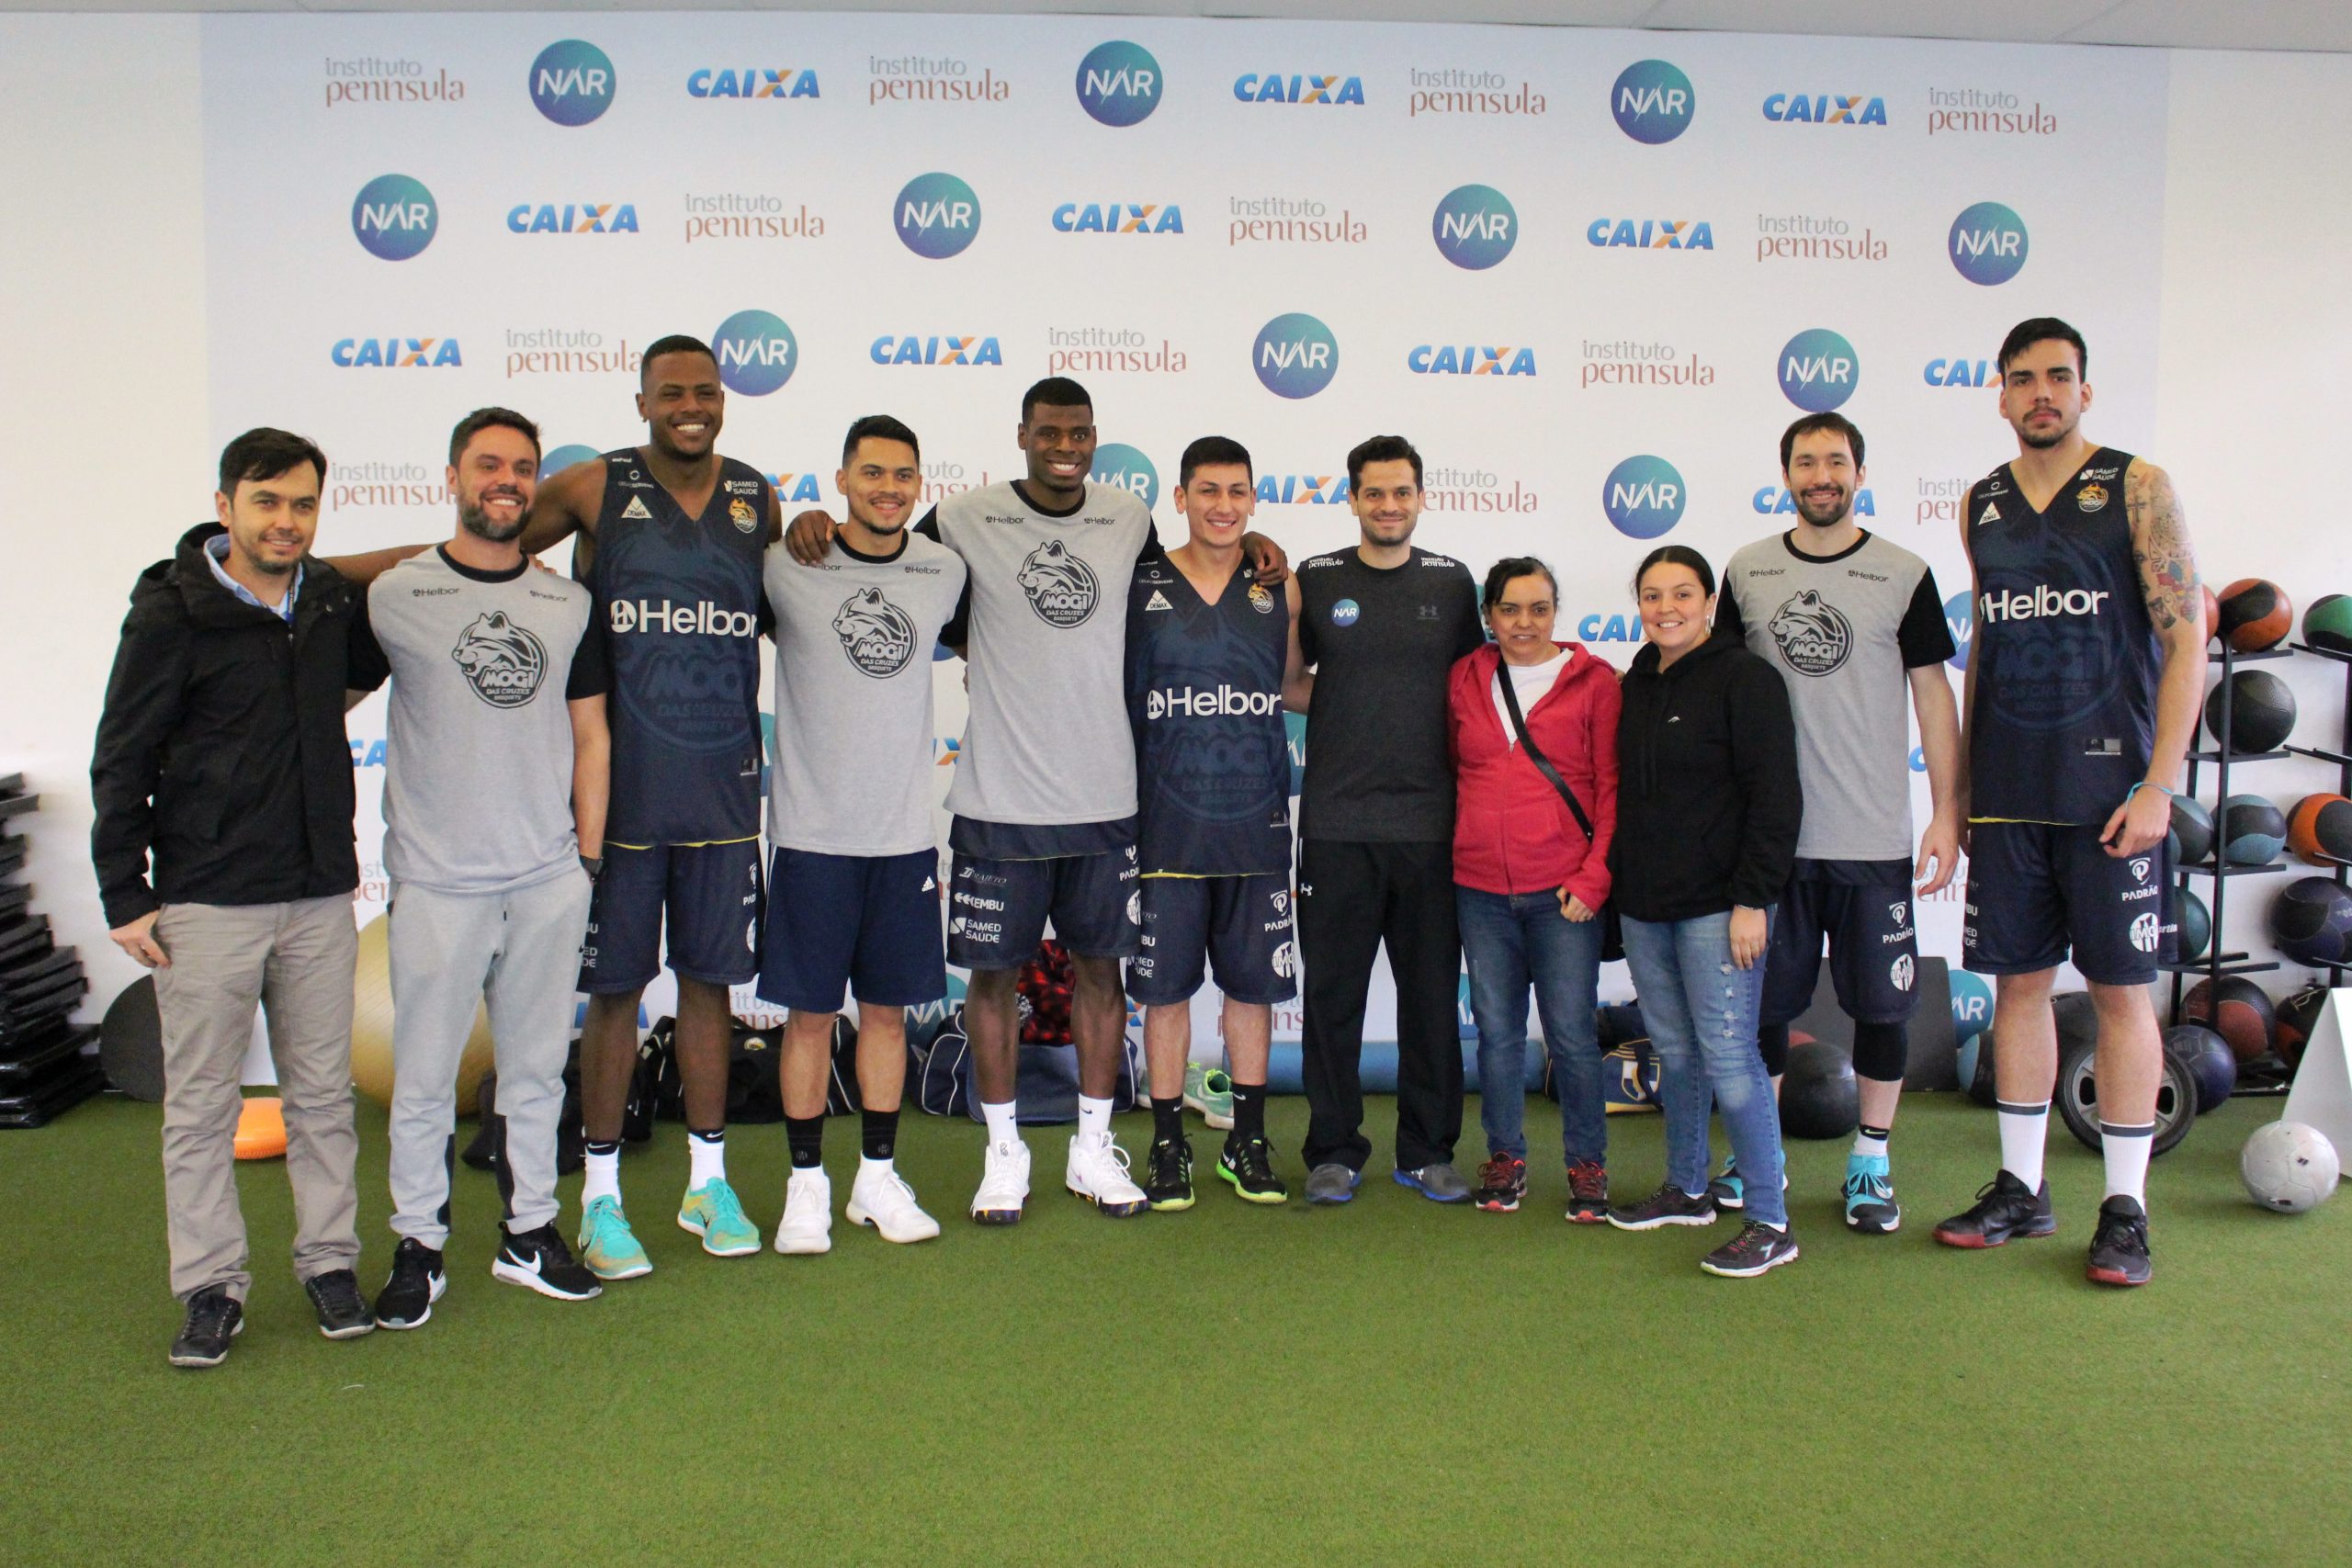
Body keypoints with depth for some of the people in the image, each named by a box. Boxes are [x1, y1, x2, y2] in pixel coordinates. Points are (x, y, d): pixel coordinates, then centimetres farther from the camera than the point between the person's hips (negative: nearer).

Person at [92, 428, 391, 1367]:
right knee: (201, 1104, 5)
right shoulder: (171, 611, -7)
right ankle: (211, 1287, 17)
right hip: (206, 902, -4)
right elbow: (121, 761, -4)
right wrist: (123, 894, -6)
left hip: (319, 898, 4)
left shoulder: (333, 601, 6)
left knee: (324, 1094, 10)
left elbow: (368, 664, 29)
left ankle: (329, 1262, 23)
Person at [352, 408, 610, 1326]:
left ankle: (528, 1233, 25)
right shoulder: (394, 597, -1)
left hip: (549, 880, 3)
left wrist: (588, 855, 7)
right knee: (425, 1076, 4)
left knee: (537, 1068, 11)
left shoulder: (570, 604, 9)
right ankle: (419, 1246, 19)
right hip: (438, 880, -3)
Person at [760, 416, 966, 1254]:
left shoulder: (945, 571, 4)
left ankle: (877, 1177, 24)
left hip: (906, 833, 3)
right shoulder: (787, 568, -5)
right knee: (809, 1013, 4)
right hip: (812, 833, -3)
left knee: (888, 1009, 11)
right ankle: (806, 1183, 18)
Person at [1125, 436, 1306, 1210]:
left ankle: (1247, 1141, 23)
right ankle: (1169, 1144, 18)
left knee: (1253, 983, 9)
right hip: (1166, 819, -2)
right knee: (1165, 985, 4)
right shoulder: (1139, 585, 1)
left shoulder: (1279, 589, 7)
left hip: (1256, 819, 2)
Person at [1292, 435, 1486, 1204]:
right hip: (1337, 820, -1)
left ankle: (1427, 1152, 20)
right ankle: (1334, 1149, 16)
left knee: (1432, 992, 7)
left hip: (1431, 819, 1)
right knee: (1333, 991, 3)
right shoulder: (1316, 580, 4)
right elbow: (1287, 681, 12)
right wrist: (1347, 707, -5)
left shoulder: (1451, 582, 8)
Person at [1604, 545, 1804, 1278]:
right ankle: (1687, 1190, 28)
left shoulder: (1745, 678, -8)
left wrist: (1752, 900, -17)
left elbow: (1775, 797, -12)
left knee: (1728, 1057, -8)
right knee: (1674, 1052, 14)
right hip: (1644, 907, 7)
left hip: (1716, 906, -7)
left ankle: (1770, 1223, 0)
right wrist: (1613, 877, 16)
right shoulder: (1635, 685, 14)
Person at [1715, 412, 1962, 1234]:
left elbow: (1933, 695, 2)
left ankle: (1871, 1162, 21)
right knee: (1763, 1000, 9)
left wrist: (1947, 812, -3)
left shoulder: (1903, 574, 1)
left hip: (1875, 837, -1)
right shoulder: (1746, 571, 6)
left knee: (1883, 1003, 5)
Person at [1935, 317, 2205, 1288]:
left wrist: (2158, 785, -13)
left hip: (2109, 788, -4)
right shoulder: (1981, 505, 11)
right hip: (2007, 796, 4)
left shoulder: (2136, 488, -2)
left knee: (2119, 988, 1)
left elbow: (2187, 638, -6)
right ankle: (2021, 1188, 20)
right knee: (2017, 980, 9)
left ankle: (2125, 1209, 11)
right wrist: (1962, 784, 13)